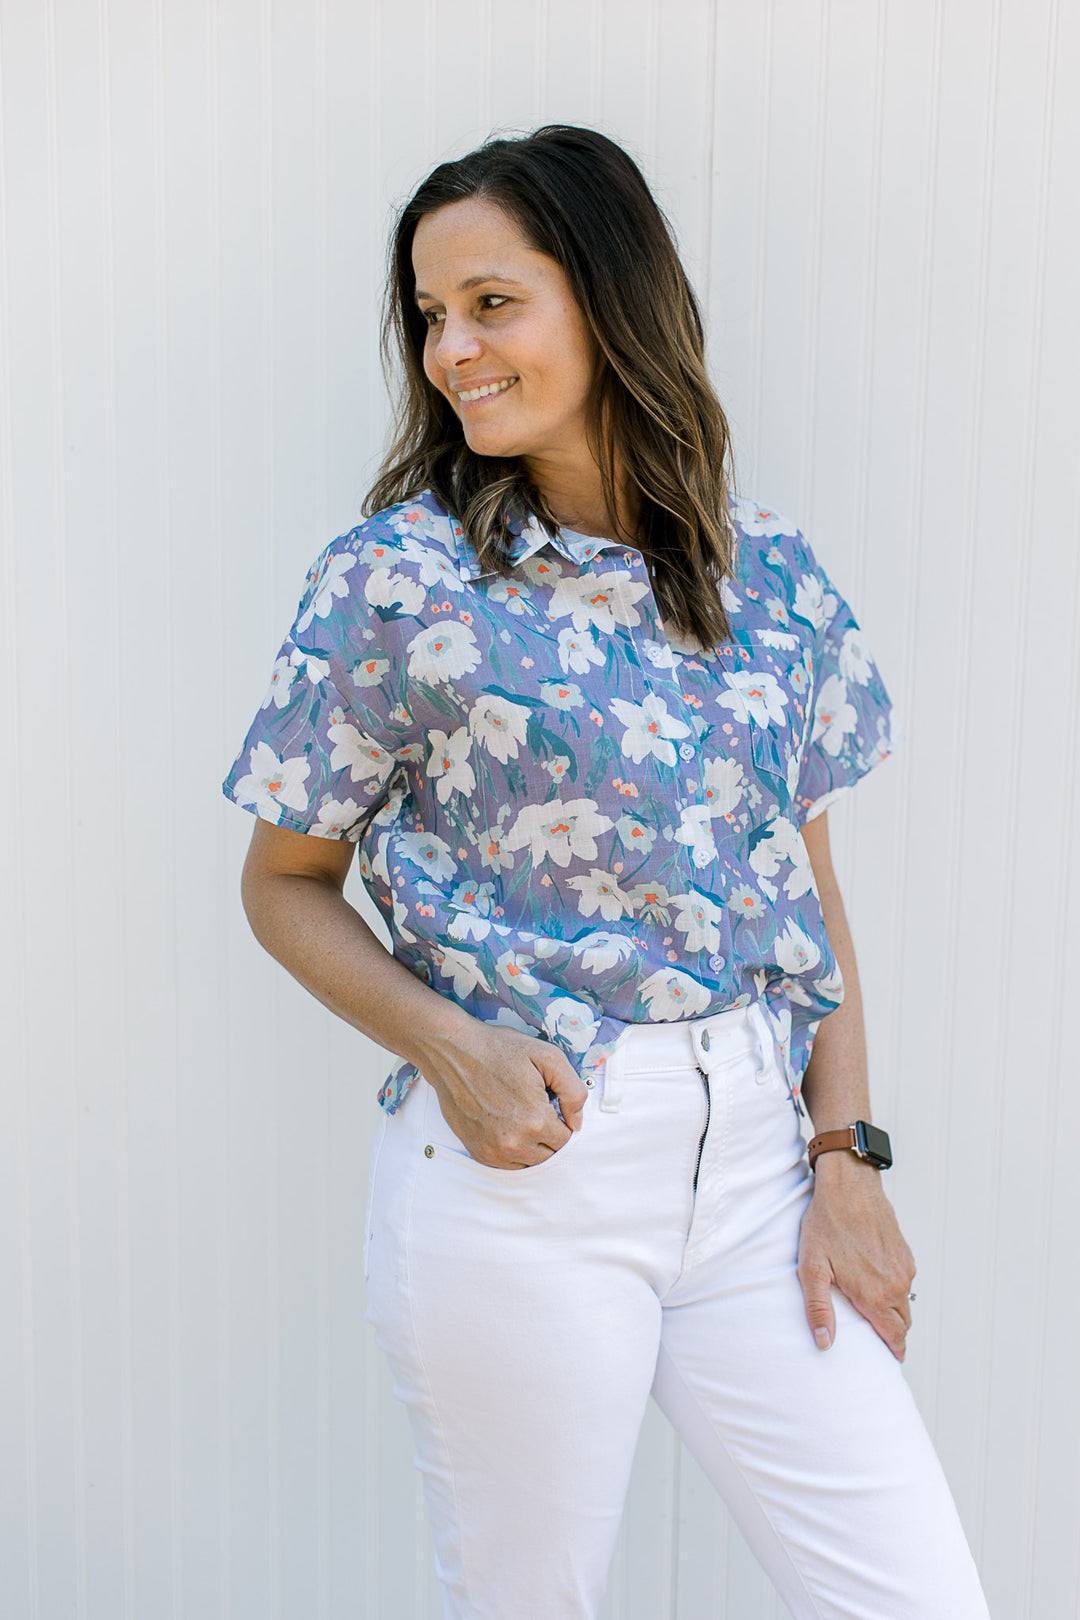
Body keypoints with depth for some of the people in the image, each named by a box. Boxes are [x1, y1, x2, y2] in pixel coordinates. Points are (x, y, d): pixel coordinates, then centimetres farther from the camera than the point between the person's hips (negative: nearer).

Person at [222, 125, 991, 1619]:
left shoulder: (768, 570, 4)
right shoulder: (397, 579, -5)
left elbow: (809, 878, 9)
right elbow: (286, 883, 1)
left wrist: (848, 1156, 1)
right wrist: (448, 1047, -15)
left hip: (757, 1156, 3)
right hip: (518, 1161, -3)